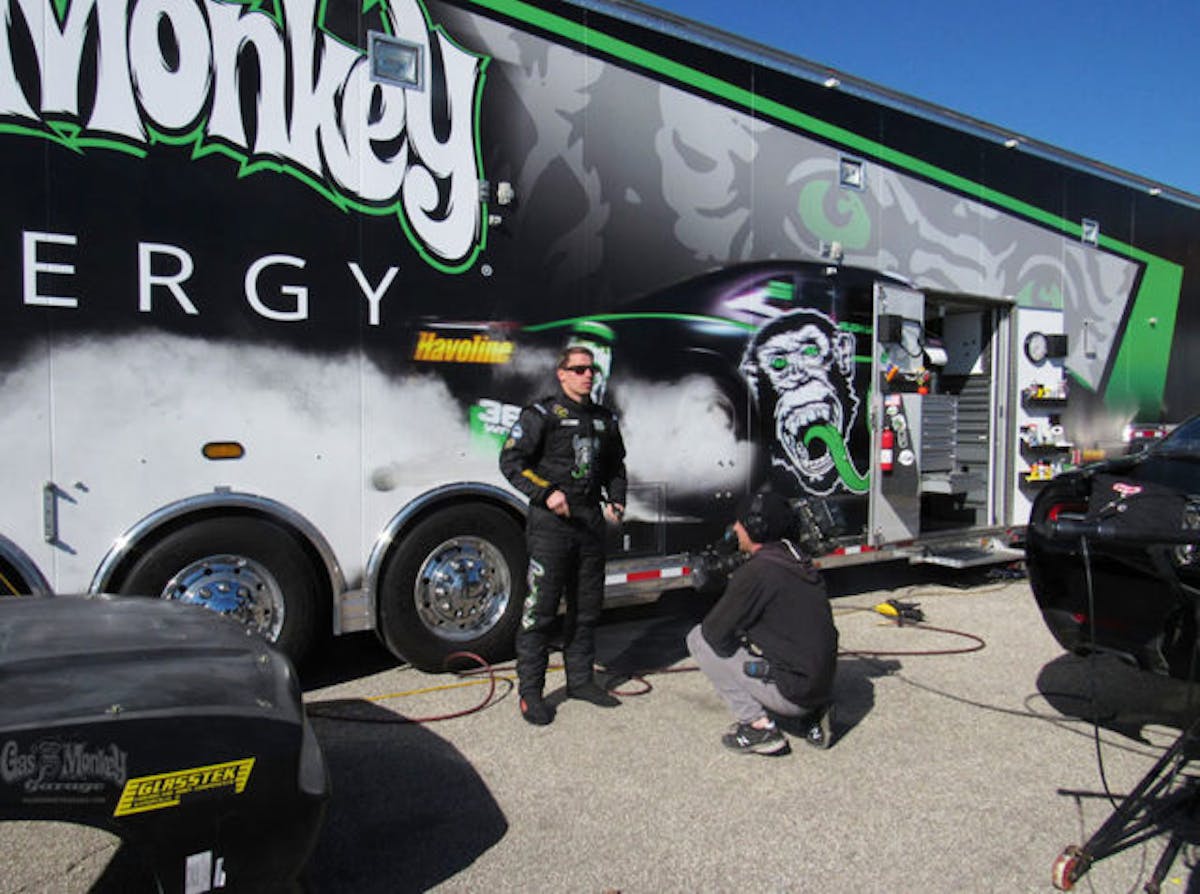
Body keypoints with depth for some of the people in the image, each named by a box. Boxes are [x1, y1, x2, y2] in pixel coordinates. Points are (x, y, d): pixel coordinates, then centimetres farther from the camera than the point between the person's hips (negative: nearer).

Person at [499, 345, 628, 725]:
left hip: (591, 522, 7)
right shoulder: (541, 414, -4)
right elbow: (511, 460, -10)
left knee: (586, 607, 14)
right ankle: (530, 690, 6)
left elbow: (615, 466, 26)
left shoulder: (604, 419, 15)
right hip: (551, 523, -6)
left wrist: (616, 500, 9)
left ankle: (580, 679, 28)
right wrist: (547, 493, -20)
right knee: (541, 608, -4)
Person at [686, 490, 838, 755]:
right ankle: (814, 713, 16)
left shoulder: (756, 571, -18)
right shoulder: (800, 561, 8)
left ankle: (758, 727, -2)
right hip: (822, 685, 8)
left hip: (791, 694, -8)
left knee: (699, 639, 0)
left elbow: (715, 631, -14)